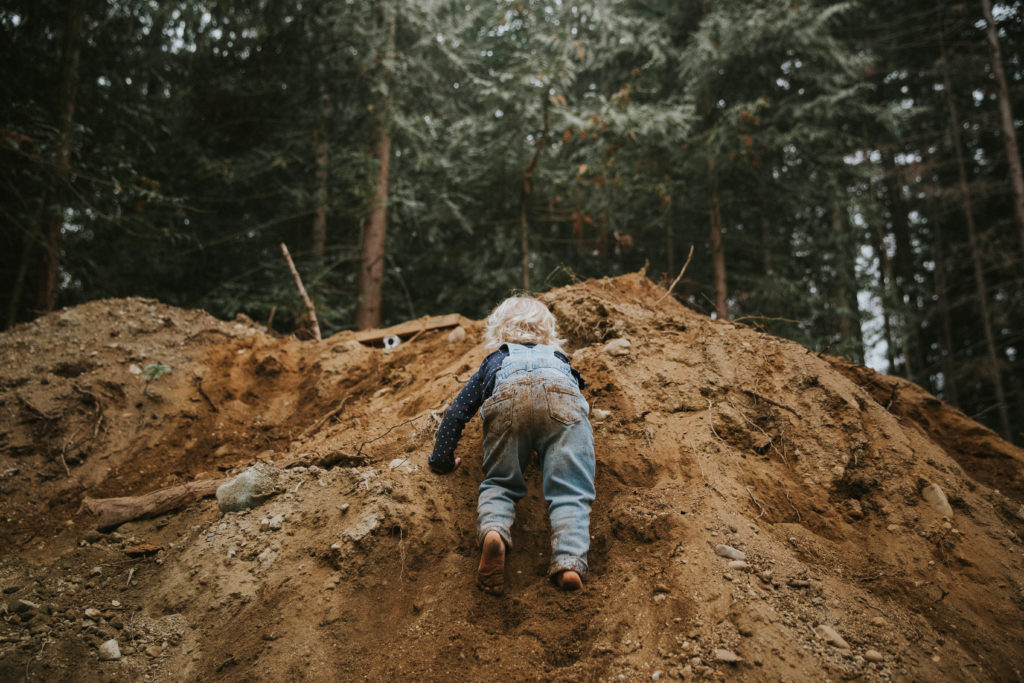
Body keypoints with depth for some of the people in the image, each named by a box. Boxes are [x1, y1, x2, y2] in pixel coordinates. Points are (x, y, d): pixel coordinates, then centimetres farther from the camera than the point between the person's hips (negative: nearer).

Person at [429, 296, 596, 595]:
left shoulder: (495, 361, 41)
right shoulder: (559, 358, 46)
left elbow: (458, 410, 34)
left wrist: (442, 459, 42)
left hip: (509, 394, 0)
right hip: (562, 396, 1)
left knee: (499, 483, 13)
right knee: (570, 492, -5)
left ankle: (493, 530, -19)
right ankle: (570, 562, -31)